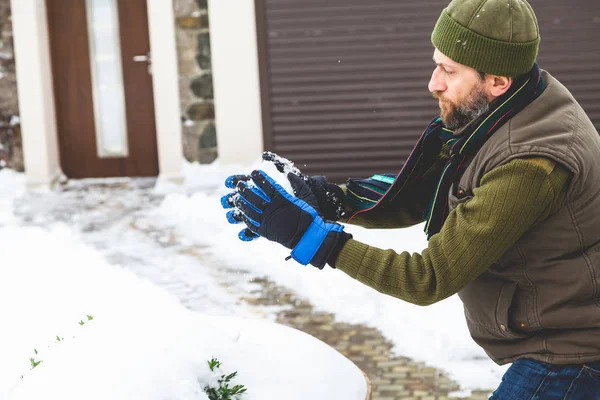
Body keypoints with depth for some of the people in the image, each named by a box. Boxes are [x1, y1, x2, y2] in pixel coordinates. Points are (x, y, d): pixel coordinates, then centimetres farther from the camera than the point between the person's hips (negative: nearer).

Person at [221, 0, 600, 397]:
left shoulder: (529, 165, -31)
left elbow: (431, 279, -27)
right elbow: (412, 199, 2)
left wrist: (308, 233, -27)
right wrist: (317, 196, -12)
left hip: (567, 362, -8)